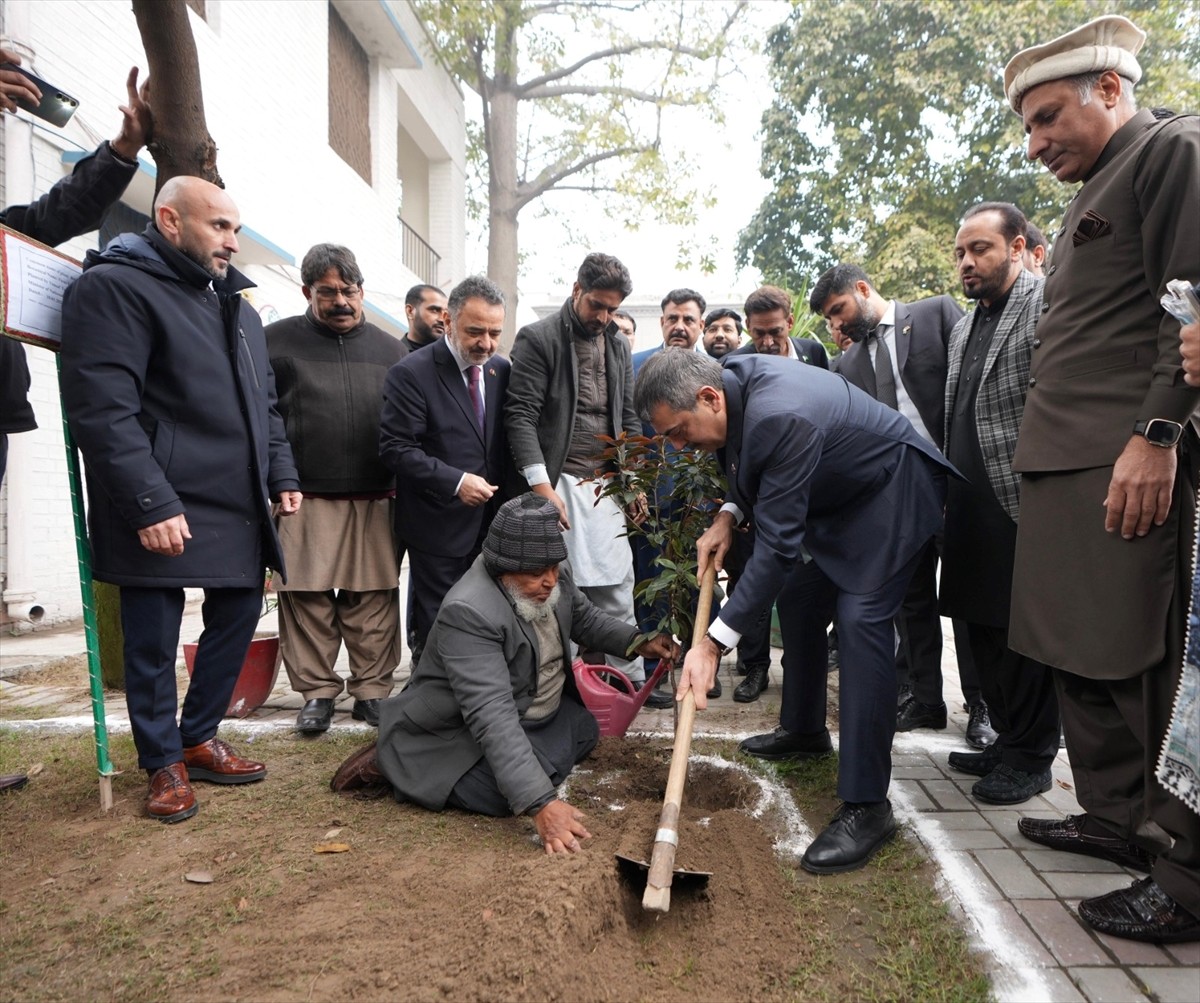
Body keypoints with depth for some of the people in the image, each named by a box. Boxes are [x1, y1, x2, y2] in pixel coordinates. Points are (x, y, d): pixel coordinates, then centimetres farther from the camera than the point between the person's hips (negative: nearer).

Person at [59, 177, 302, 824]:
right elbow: (102, 411, -18)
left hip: (240, 511, 8)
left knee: (238, 619, 14)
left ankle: (199, 739, 33)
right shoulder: (113, 287, -9)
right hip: (162, 515, -8)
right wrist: (152, 505, -22)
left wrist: (281, 475, 12)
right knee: (153, 643, 5)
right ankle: (164, 764, 24)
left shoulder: (236, 304, 18)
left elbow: (264, 403, 22)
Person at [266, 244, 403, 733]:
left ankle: (372, 691, 15)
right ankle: (317, 693, 15)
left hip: (375, 501, 2)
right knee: (307, 598, 1)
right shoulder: (278, 340, 7)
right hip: (305, 500, -2)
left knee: (374, 600, 4)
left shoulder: (388, 348, 15)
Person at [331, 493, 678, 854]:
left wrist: (638, 641, -4)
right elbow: (492, 717, -42)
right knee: (507, 793, -26)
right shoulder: (468, 612, -36)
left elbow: (584, 619, 11)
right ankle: (395, 764, -8)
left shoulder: (554, 575, -12)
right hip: (462, 732, -8)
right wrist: (540, 804, -47)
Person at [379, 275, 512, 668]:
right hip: (439, 526, -5)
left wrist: (505, 495, 3)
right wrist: (455, 481, -22)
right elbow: (396, 447, -15)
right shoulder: (412, 372, -11)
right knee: (436, 632, 4)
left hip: (492, 521, 6)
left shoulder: (501, 369, 7)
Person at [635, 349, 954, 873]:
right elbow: (755, 464, 9)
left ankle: (866, 805, -15)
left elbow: (777, 544, -38)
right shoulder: (729, 377, -11)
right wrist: (728, 515, -8)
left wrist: (714, 643, -38)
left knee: (861, 619, -20)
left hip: (892, 490, -9)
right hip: (838, 491, 10)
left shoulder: (781, 418, -39)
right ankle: (805, 730, 36)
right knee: (798, 599, 15)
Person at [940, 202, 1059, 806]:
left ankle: (1031, 757, 16)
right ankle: (1006, 739, 29)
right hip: (971, 512, 8)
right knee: (983, 631, 14)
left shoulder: (1048, 305, -7)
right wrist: (949, 500, 16)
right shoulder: (964, 329, 19)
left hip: (1023, 507, -8)